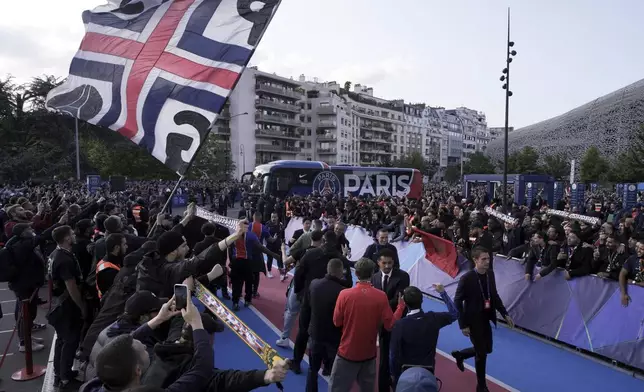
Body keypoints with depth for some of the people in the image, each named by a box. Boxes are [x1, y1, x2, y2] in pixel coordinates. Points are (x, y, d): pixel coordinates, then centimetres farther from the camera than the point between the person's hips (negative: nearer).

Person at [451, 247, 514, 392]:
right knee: (482, 354, 6)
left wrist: (505, 314, 6)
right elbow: (457, 302, -18)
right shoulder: (467, 278, -23)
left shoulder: (490, 274, -4)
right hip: (473, 321, -6)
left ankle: (459, 355, 44)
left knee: (487, 349, 19)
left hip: (486, 319, 7)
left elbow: (494, 296, 10)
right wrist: (463, 325, -17)